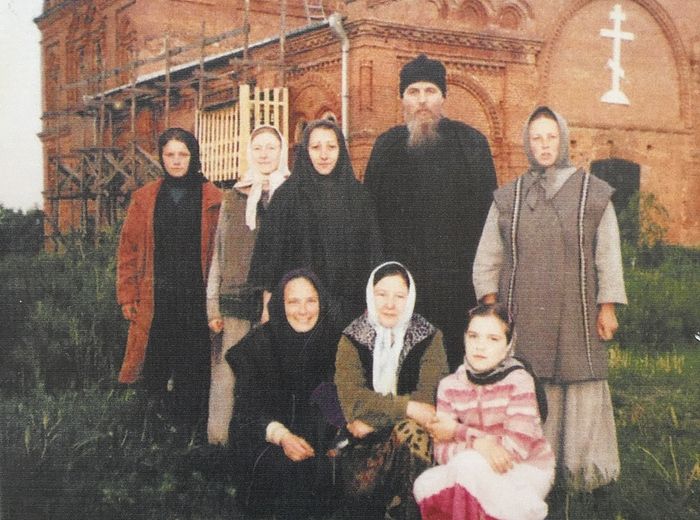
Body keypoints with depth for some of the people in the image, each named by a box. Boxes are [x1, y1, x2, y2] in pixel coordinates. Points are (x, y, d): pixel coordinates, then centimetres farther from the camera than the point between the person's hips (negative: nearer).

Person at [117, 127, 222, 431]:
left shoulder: (211, 198, 3)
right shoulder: (145, 199, 10)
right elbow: (128, 251, 9)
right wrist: (127, 296, 3)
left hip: (198, 300, -1)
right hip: (157, 300, 1)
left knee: (193, 370, 1)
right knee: (155, 370, 1)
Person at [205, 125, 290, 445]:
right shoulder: (233, 197, 16)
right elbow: (219, 253, 15)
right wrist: (213, 305, 9)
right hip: (234, 299, 2)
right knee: (225, 374, -2)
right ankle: (217, 440, 3)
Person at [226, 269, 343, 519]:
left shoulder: (335, 341, -4)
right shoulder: (260, 343, -10)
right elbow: (248, 407, -10)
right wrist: (281, 435, -28)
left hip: (318, 436, 2)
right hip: (264, 439, -2)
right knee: (292, 467, -31)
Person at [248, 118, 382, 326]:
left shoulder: (357, 195, 7)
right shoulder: (287, 195, 1)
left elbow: (372, 251, 9)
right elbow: (270, 249, 1)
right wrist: (268, 307, -4)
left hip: (350, 305, 2)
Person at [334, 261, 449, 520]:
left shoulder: (429, 338, 3)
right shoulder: (352, 339, 4)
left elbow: (427, 398, -10)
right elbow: (351, 398, -10)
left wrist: (371, 419, -17)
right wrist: (407, 407, -21)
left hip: (411, 432, 0)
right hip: (363, 440, 0)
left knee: (409, 431, -34)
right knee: (361, 484, -32)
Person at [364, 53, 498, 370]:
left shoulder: (471, 143, 2)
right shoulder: (387, 145, 9)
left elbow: (487, 211, -1)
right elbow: (370, 212, 9)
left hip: (459, 281, -2)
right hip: (401, 281, 2)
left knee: (464, 364, 5)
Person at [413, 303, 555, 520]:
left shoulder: (518, 380, -15)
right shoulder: (450, 386, -2)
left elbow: (518, 447, -22)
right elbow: (441, 450, -8)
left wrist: (458, 432, -15)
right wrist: (477, 443, -30)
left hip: (527, 471, -5)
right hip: (484, 473, 5)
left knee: (467, 463, -30)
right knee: (424, 486, -20)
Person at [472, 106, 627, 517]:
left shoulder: (592, 192, 6)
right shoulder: (508, 198, 11)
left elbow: (609, 256, 4)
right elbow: (487, 260, 11)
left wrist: (607, 307, -3)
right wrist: (491, 309, 3)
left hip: (577, 314, -1)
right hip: (524, 319, 1)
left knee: (585, 395, -2)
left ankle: (598, 484, 9)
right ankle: (547, 487, 8)